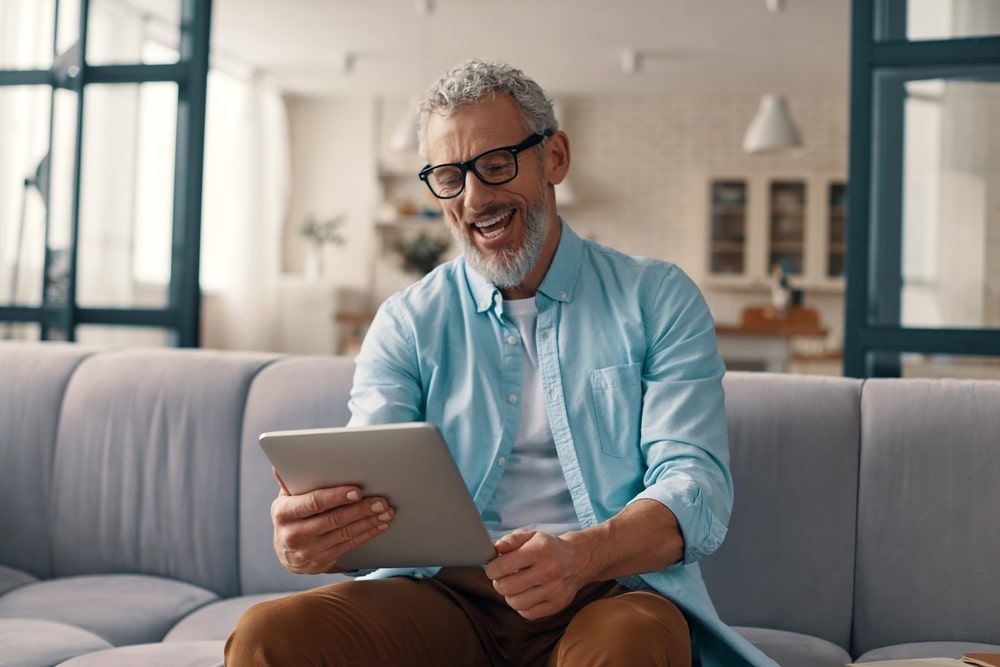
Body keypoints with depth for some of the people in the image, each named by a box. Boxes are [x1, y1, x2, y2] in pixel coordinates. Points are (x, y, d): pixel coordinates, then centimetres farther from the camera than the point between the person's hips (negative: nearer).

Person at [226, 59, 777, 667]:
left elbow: (697, 485, -4)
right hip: (443, 597, 2)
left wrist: (581, 555, -26)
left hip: (612, 593, -1)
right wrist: (307, 537, -27)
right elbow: (367, 489, 0)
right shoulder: (407, 324, 12)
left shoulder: (659, 300, 7)